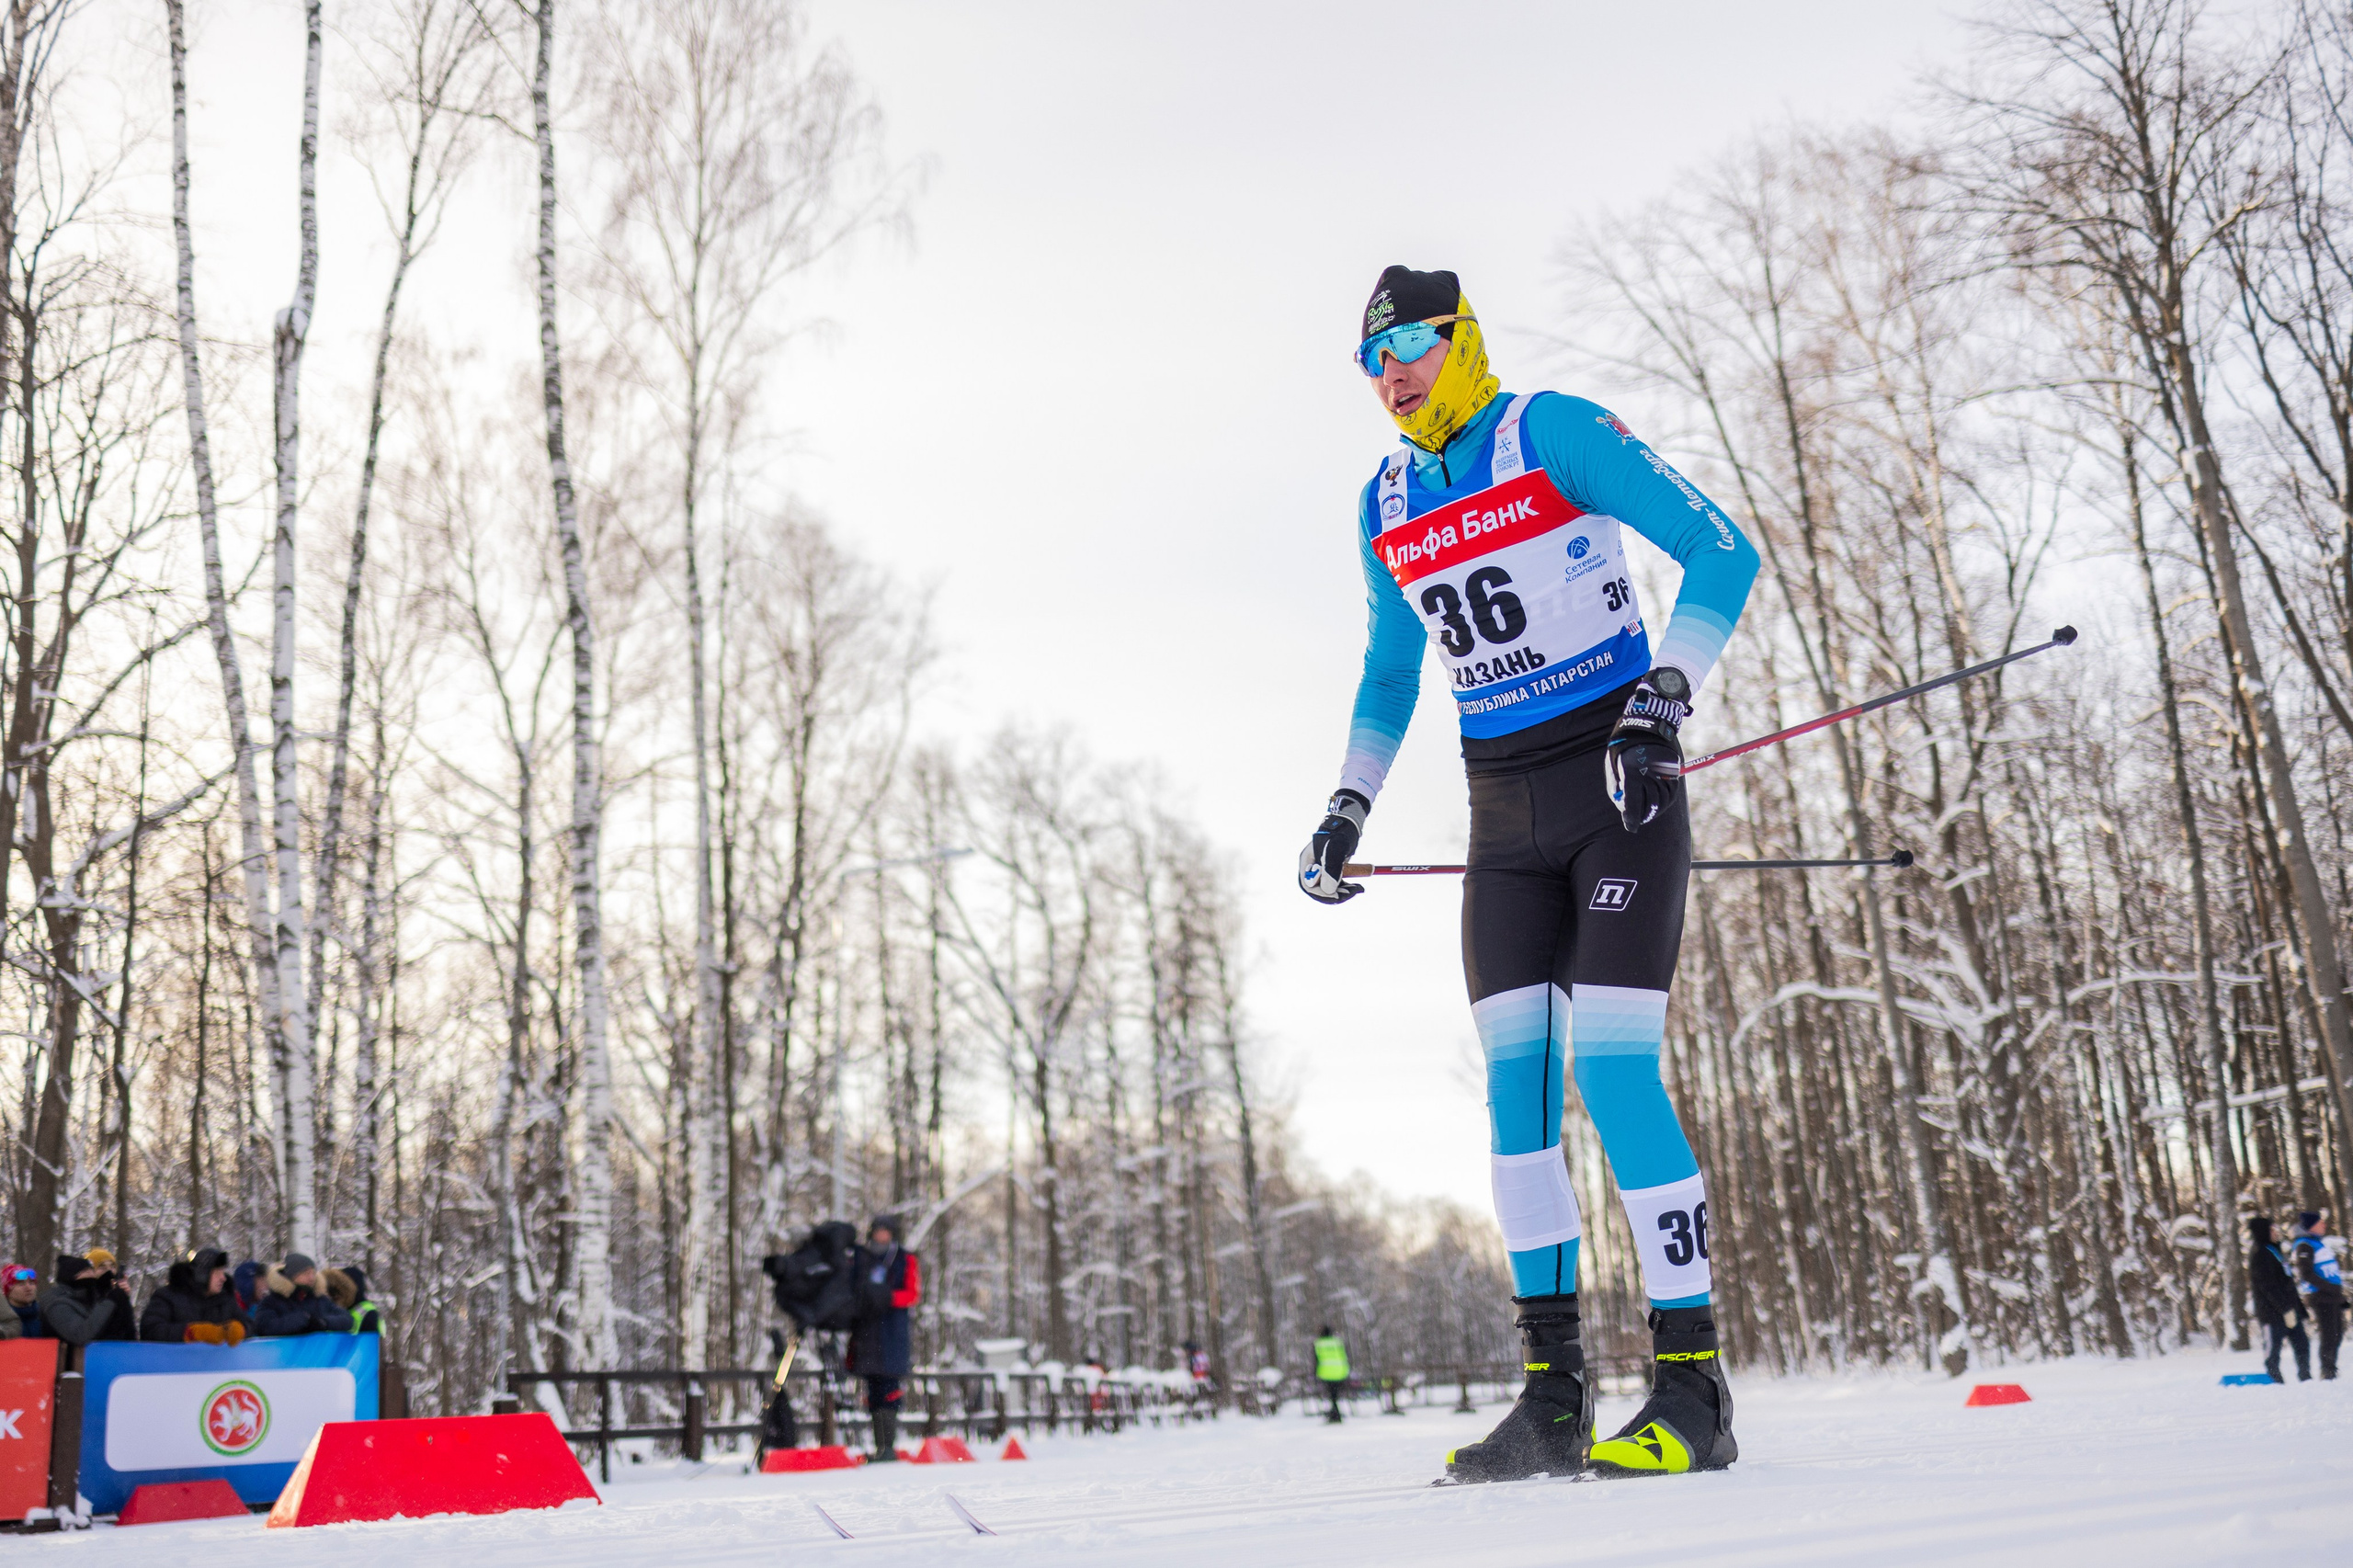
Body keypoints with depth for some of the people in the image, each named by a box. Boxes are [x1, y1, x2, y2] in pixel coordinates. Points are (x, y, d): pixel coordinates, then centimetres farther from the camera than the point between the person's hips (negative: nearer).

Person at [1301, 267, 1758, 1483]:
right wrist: (1347, 809, 17)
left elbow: (1721, 551, -9)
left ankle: (1692, 1388, -6)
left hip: (1619, 782, -6)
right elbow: (1390, 674, 25)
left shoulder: (1554, 433, -7)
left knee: (1612, 1070, -14)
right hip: (1505, 816, 6)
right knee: (1514, 1081, -2)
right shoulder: (1385, 507, 12)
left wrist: (1666, 691, -22)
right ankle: (1554, 1393, 4)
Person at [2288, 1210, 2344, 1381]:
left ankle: (2331, 1373, 21)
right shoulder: (2303, 1246, -10)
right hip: (2319, 1299, -9)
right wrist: (2332, 1288, -20)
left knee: (2336, 1337, 13)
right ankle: (2326, 1374, -3)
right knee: (2328, 1338, -8)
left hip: (2333, 1298, 9)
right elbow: (2307, 1275, -18)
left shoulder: (2319, 1243, 19)